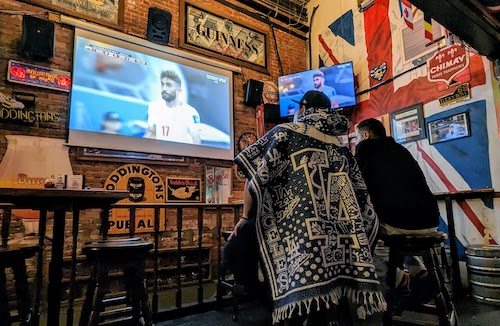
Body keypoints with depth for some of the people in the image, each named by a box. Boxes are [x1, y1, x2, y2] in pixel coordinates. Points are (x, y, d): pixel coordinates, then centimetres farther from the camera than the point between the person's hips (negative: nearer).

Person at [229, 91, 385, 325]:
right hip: (343, 241, 6)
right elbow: (360, 197, 21)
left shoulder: (285, 131, 9)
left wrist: (246, 217, 11)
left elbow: (257, 175, 1)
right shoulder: (340, 147, 23)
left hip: (301, 233, -5)